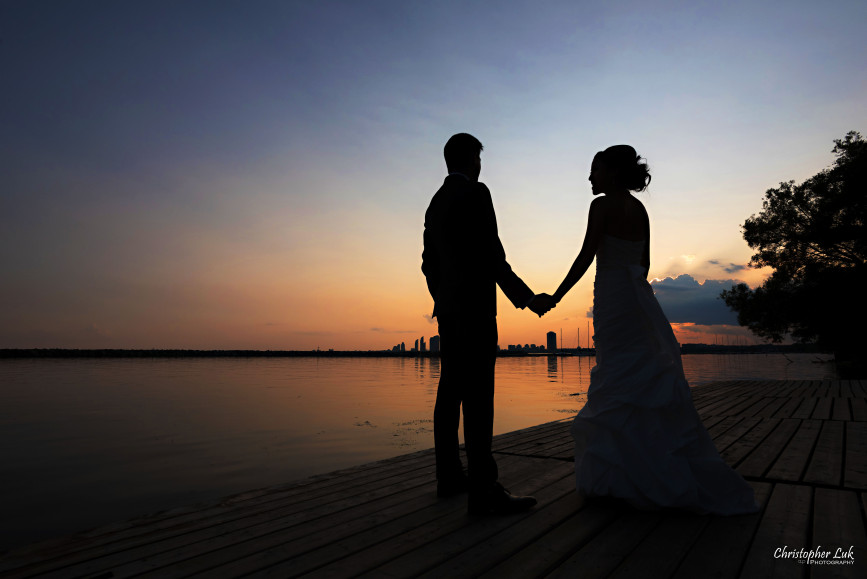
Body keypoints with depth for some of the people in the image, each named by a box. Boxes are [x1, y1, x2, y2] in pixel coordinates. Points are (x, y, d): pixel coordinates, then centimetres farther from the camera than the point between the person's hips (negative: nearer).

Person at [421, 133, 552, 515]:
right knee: (478, 397, -11)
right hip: (474, 307, -9)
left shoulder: (436, 203, 19)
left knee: (451, 393, 10)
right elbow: (490, 253, -15)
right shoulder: (475, 192, -7)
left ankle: (450, 476, 17)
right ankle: (484, 490, -10)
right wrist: (524, 296, -10)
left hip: (448, 310, 9)